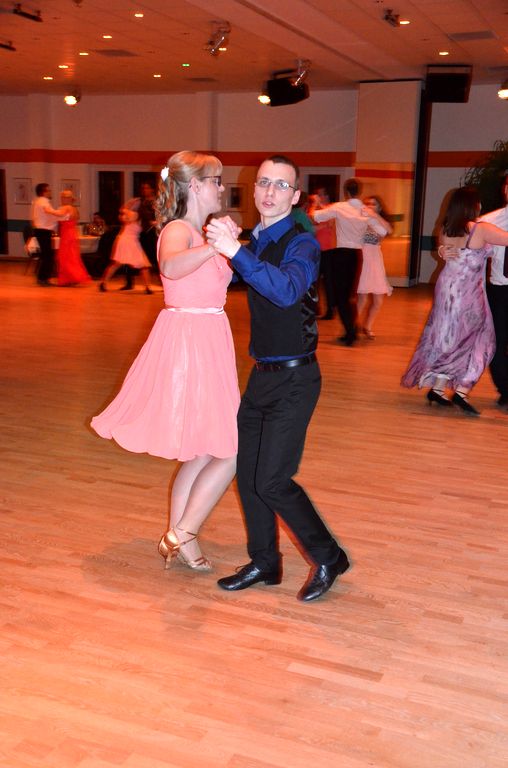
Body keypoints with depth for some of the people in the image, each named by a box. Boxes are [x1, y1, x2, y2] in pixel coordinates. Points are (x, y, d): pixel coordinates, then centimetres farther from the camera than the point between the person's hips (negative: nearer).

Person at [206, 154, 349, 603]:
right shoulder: (253, 243, 8)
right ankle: (264, 563, 29)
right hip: (262, 375, 8)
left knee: (272, 481, -8)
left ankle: (329, 558, 14)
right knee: (246, 472, 12)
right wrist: (226, 243, 11)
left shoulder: (302, 244, -14)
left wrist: (236, 251, -38)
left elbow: (288, 290, -36)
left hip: (294, 380, -8)